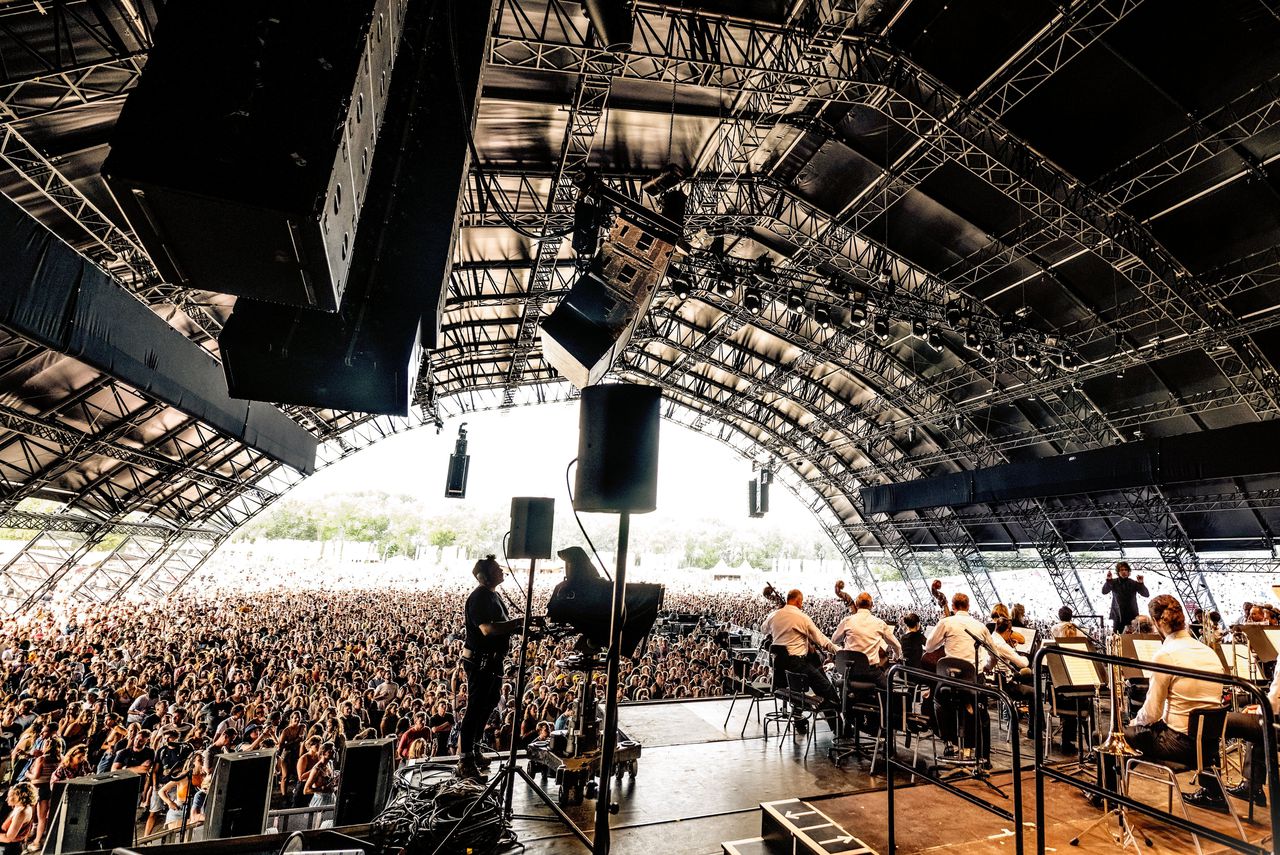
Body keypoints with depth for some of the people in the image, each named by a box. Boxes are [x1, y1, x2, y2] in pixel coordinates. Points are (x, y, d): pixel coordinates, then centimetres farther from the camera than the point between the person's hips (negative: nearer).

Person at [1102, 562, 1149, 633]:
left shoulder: (1134, 583, 3)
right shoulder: (1114, 582, 0)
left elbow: (1147, 595, -3)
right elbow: (1104, 591, -13)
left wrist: (1141, 583, -20)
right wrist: (1108, 580, -28)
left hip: (1132, 617, 1)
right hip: (1118, 616, -1)